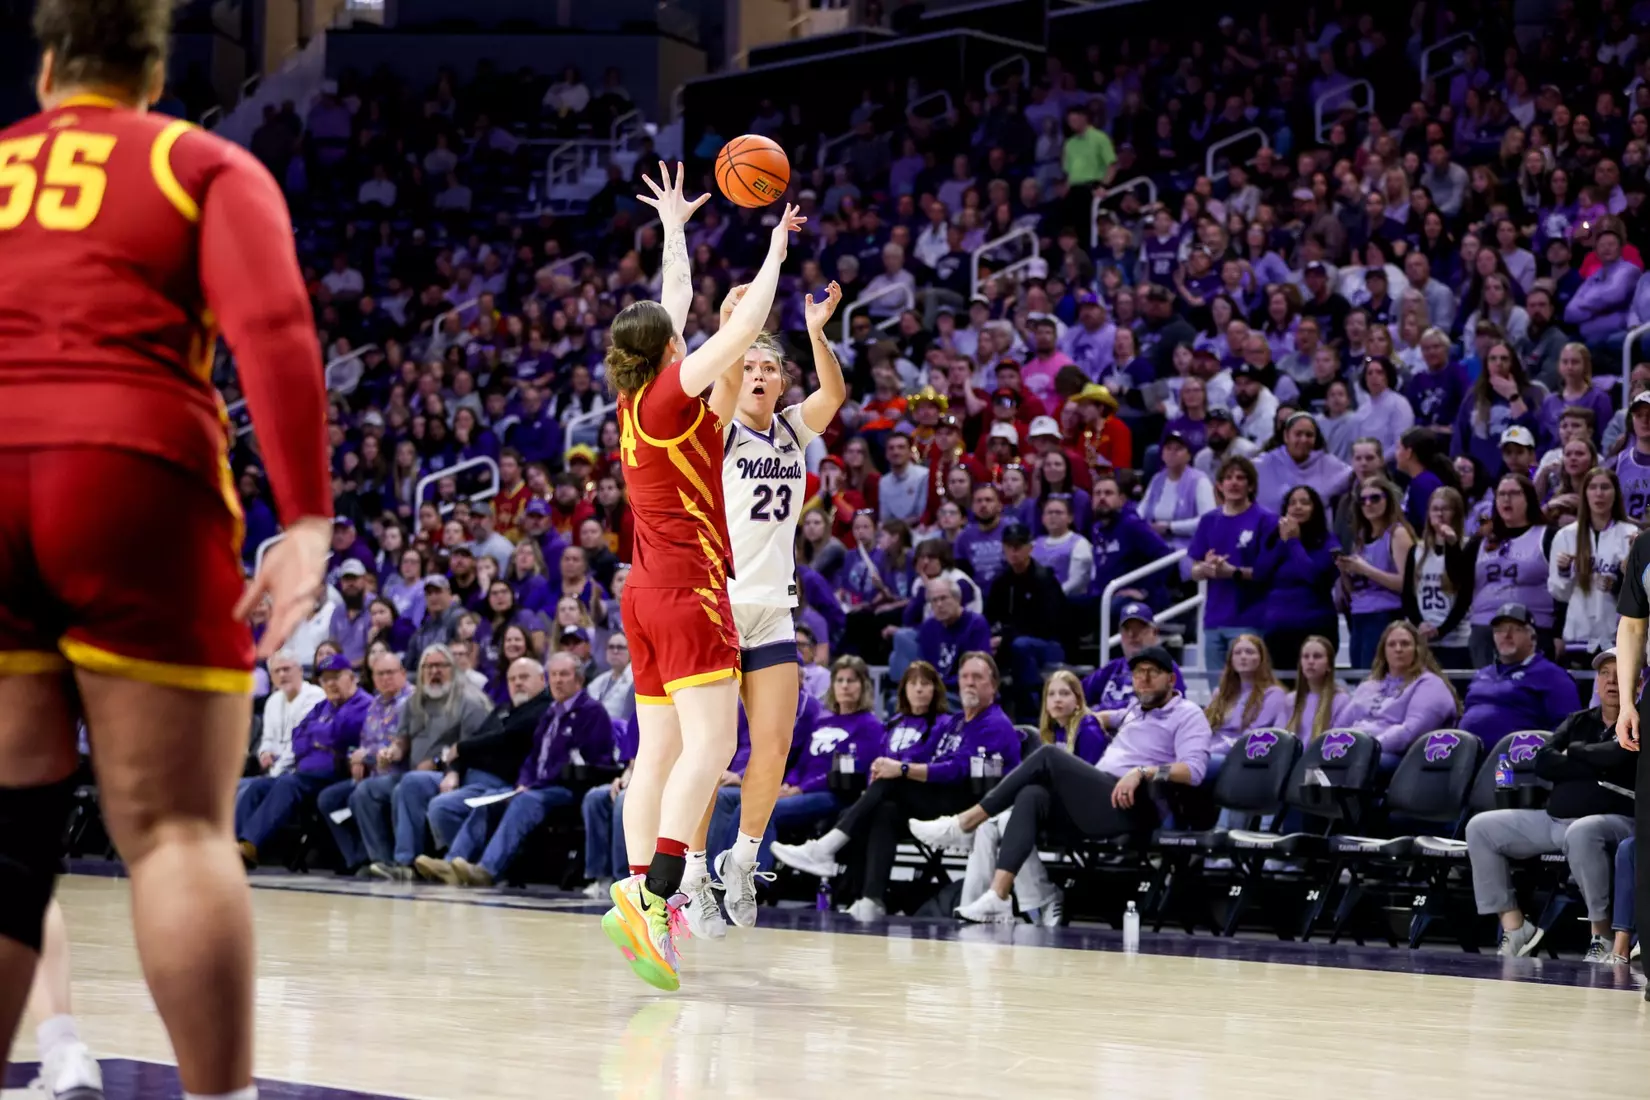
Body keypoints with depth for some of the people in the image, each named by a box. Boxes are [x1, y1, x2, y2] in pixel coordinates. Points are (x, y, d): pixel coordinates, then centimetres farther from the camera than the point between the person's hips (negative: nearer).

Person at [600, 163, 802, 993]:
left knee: (660, 750, 5)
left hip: (649, 590, 9)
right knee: (709, 745, -16)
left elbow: (676, 303, 26)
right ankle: (650, 895, -30)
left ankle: (642, 903, -1)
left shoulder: (635, 396, 12)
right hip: (688, 589, -9)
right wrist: (776, 249, 2)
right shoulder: (670, 395, -9)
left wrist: (674, 228, 37)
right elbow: (745, 323, -10)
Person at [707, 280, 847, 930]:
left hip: (772, 614, 4)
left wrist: (816, 332, -30)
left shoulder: (793, 431, 9)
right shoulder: (719, 431, -3)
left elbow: (835, 394, -12)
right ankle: (693, 877, 6)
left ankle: (741, 859, 17)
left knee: (774, 748, -1)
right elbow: (726, 380, -25)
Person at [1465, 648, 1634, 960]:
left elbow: (1618, 756, -19)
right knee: (1481, 827, -2)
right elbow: (1543, 762, 4)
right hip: (1552, 820, 7)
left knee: (1581, 833, -42)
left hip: (1616, 821, -7)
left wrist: (1575, 752, -1)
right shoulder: (1578, 722, 18)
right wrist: (1595, 768, -8)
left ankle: (1601, 935, -29)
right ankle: (1513, 925, -7)